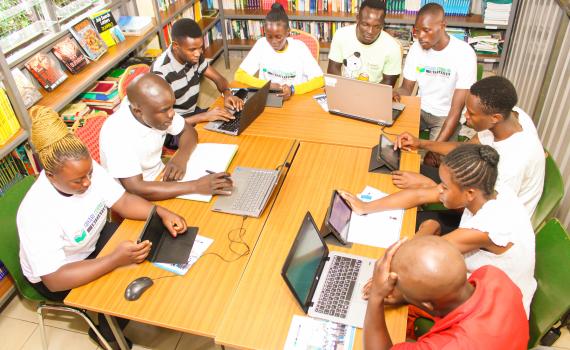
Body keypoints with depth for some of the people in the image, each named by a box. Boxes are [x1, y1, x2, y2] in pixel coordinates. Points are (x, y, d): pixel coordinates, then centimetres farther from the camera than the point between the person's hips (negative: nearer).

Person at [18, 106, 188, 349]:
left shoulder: (86, 168, -21)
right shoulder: (37, 214, -37)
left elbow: (123, 202, -12)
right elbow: (54, 280, -37)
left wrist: (162, 213, -30)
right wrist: (116, 259, -45)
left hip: (93, 240, 6)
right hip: (54, 274, -6)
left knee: (148, 248, -6)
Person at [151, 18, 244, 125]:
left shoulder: (193, 56, -6)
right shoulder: (161, 73, -27)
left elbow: (218, 78, 7)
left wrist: (227, 93, -16)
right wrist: (204, 116, -36)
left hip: (194, 113, 8)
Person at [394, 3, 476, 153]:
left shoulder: (464, 54, -22)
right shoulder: (416, 48, -7)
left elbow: (457, 109, -23)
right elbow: (407, 88, 1)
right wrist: (394, 94, -25)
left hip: (446, 116, -4)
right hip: (420, 109, 4)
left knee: (434, 159, -26)